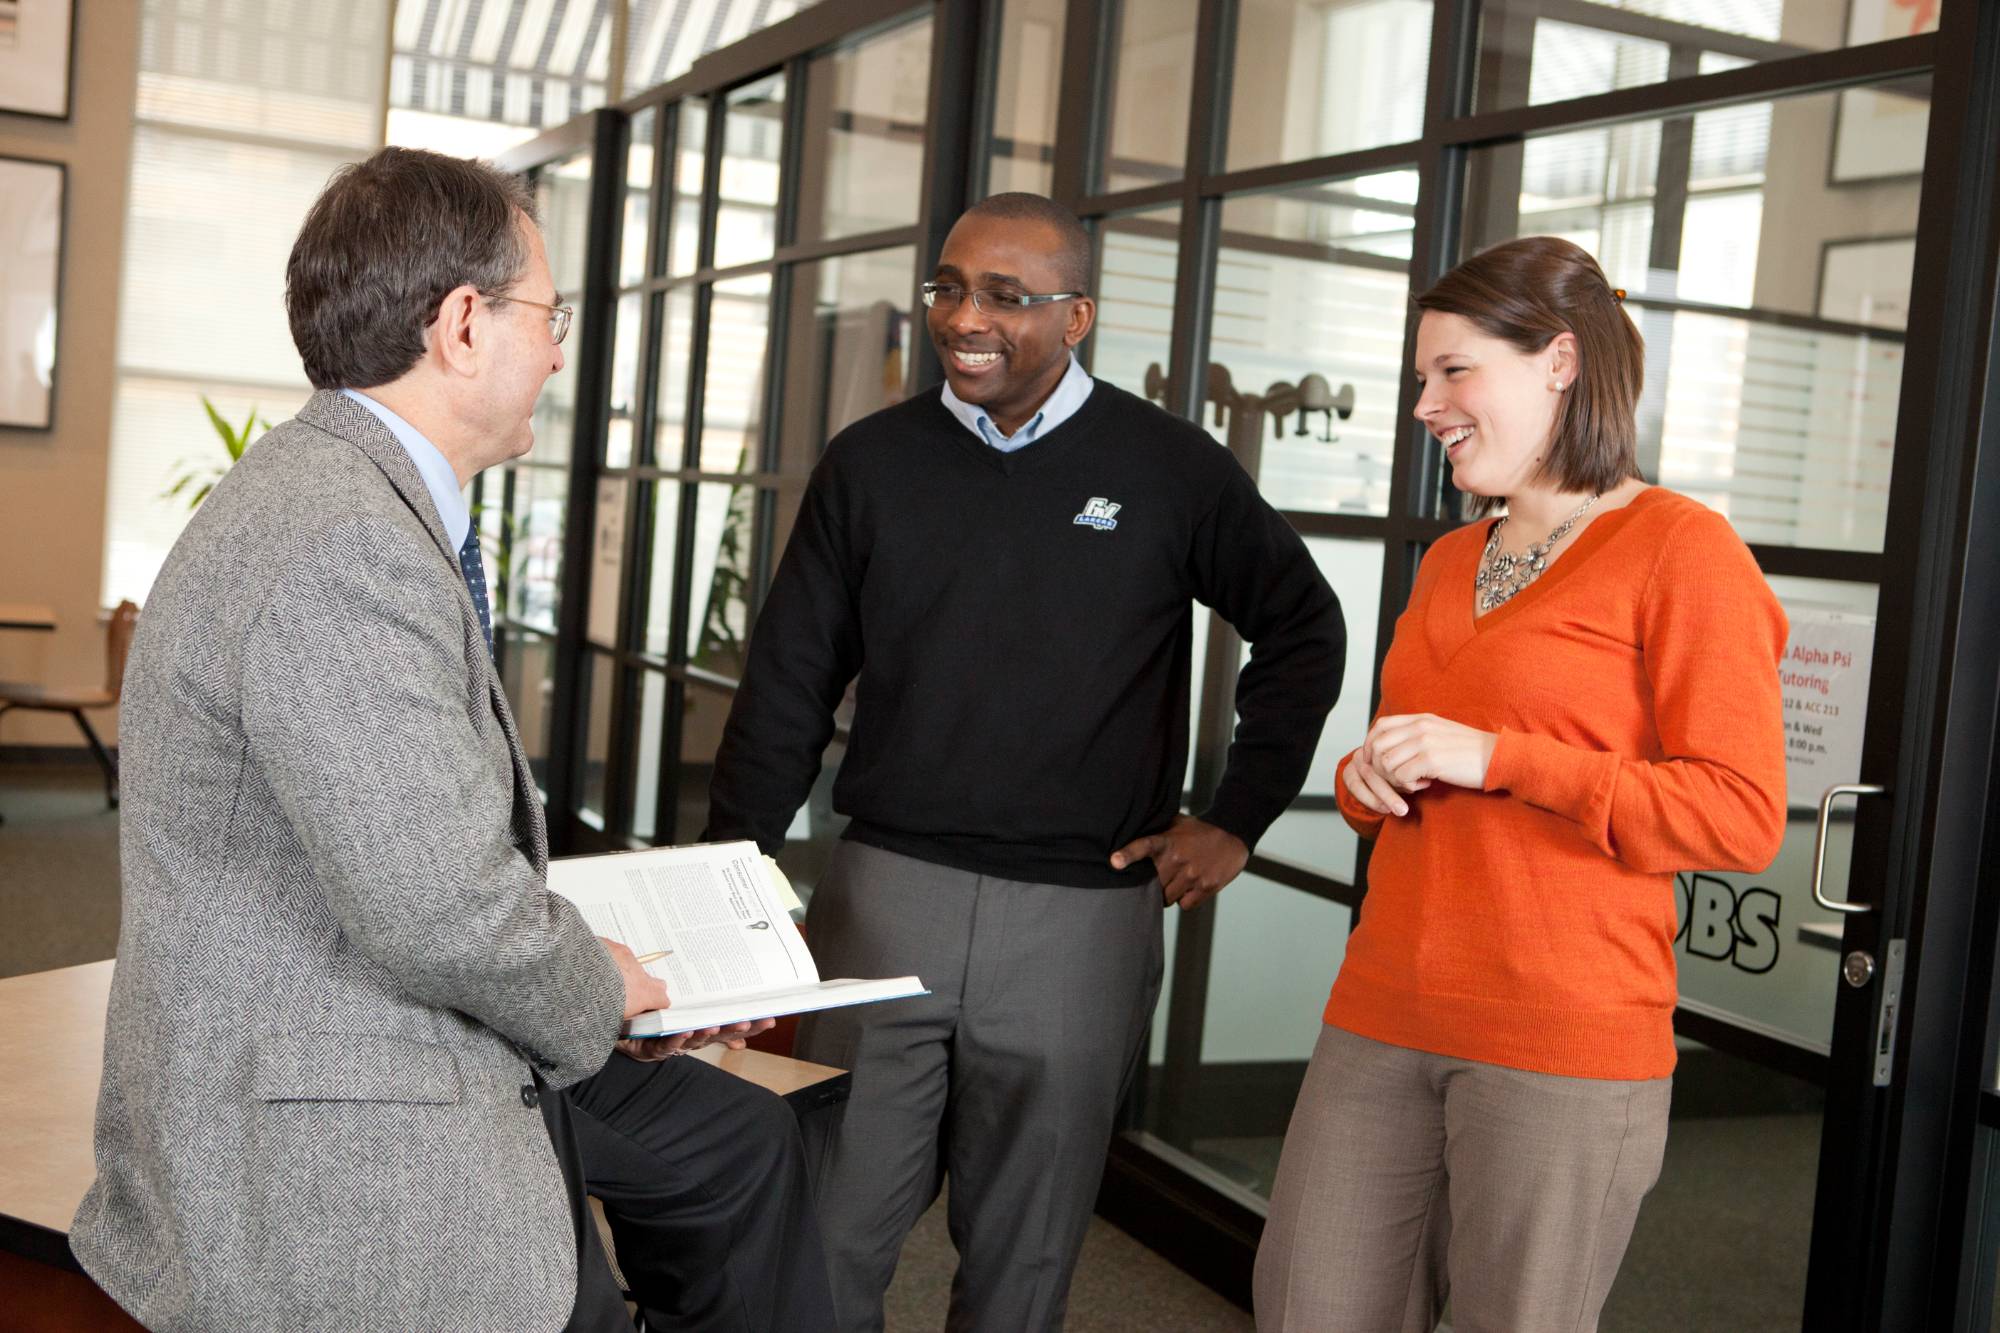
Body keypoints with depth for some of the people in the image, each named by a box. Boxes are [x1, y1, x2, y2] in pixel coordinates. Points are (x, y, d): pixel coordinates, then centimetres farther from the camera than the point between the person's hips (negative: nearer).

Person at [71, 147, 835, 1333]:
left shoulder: (367, 499, 8)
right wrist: (594, 996, -9)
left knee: (739, 1139, 20)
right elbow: (445, 912, -29)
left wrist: (589, 971, 5)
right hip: (349, 1180, -10)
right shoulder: (344, 546, -26)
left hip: (442, 1061, 10)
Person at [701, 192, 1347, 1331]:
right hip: (884, 894, 2)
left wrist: (1238, 821, 5)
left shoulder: (1169, 468, -1)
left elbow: (1303, 628, 10)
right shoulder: (873, 462, 4)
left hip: (1080, 921, -1)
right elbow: (788, 689, 7)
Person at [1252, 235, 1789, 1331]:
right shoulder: (1450, 562, 16)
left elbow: (1742, 816, -12)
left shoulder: (1679, 549, -6)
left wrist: (1495, 758, -16)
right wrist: (1366, 782, 4)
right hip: (1384, 1019, 7)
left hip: (1561, 1045, -6)